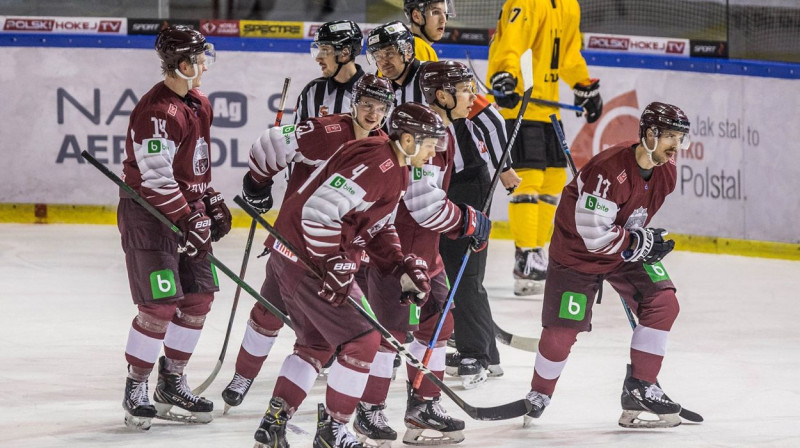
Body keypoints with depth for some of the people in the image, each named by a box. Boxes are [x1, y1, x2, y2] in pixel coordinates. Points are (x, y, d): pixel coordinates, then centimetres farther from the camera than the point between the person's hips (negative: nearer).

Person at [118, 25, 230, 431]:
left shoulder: (199, 104, 10)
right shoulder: (156, 112, -22)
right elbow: (155, 177, -24)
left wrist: (212, 202, 16)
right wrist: (188, 220, -22)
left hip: (187, 209, 9)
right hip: (148, 214, -9)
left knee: (199, 298, 9)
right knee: (160, 305, -11)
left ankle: (172, 382, 22)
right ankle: (136, 389, 2)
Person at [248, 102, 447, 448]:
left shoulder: (396, 169, 13)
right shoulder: (375, 163, -22)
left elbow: (377, 227, 20)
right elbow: (319, 210, -29)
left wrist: (404, 265, 7)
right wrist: (334, 268, -25)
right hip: (309, 259, -11)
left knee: (318, 344, 22)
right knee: (363, 341, -4)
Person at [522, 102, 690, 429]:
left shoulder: (666, 172, -7)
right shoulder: (610, 169, -34)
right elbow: (593, 234, -32)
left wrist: (647, 243, 7)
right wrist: (640, 243, -26)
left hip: (628, 249, 7)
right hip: (577, 252, -7)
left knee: (663, 304, -10)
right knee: (562, 331, -2)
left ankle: (640, 386, 1)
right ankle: (539, 395, 23)